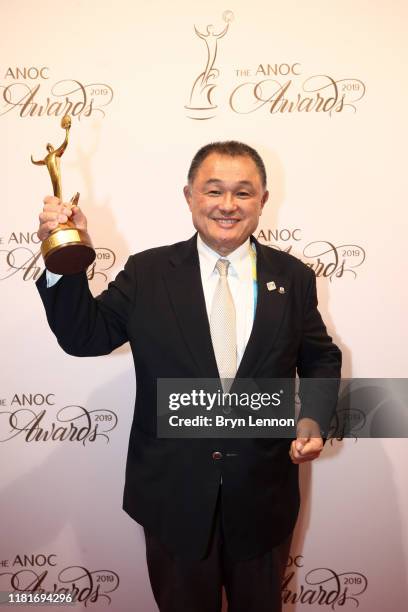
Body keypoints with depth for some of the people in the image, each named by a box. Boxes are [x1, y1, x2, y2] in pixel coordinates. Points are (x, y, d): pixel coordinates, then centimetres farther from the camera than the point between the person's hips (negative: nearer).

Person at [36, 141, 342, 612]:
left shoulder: (293, 277, -4)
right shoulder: (147, 273, -7)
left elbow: (321, 359, 6)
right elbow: (84, 336, -8)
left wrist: (313, 418, -11)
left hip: (263, 495, 2)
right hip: (174, 492, -1)